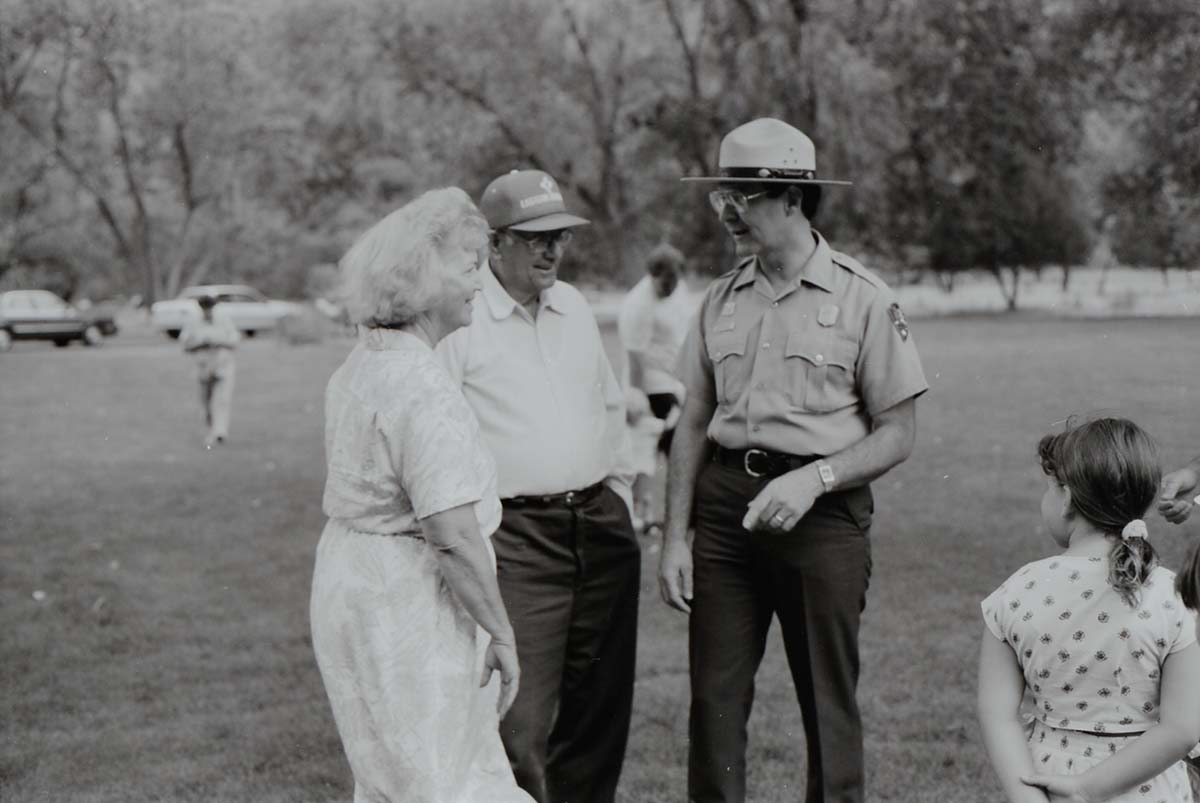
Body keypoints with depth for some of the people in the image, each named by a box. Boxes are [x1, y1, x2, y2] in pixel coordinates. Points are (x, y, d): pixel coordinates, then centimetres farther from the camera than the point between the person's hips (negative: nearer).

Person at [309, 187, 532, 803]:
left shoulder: (358, 367, 9)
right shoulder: (423, 390, -22)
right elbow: (453, 534, -26)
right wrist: (500, 634, -17)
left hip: (348, 583, 10)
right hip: (407, 607, -10)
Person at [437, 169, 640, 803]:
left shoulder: (574, 308, 14)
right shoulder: (458, 321, -7)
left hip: (601, 528, 7)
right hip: (517, 536, -7)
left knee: (599, 704, 11)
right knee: (522, 717, -10)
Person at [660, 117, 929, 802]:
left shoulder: (863, 298, -3)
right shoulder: (722, 300, 10)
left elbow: (899, 433, -4)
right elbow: (694, 425, 12)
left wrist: (813, 478, -17)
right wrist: (675, 536, 6)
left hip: (824, 512, -4)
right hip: (726, 501, 4)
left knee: (828, 700, 4)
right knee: (715, 696, 3)